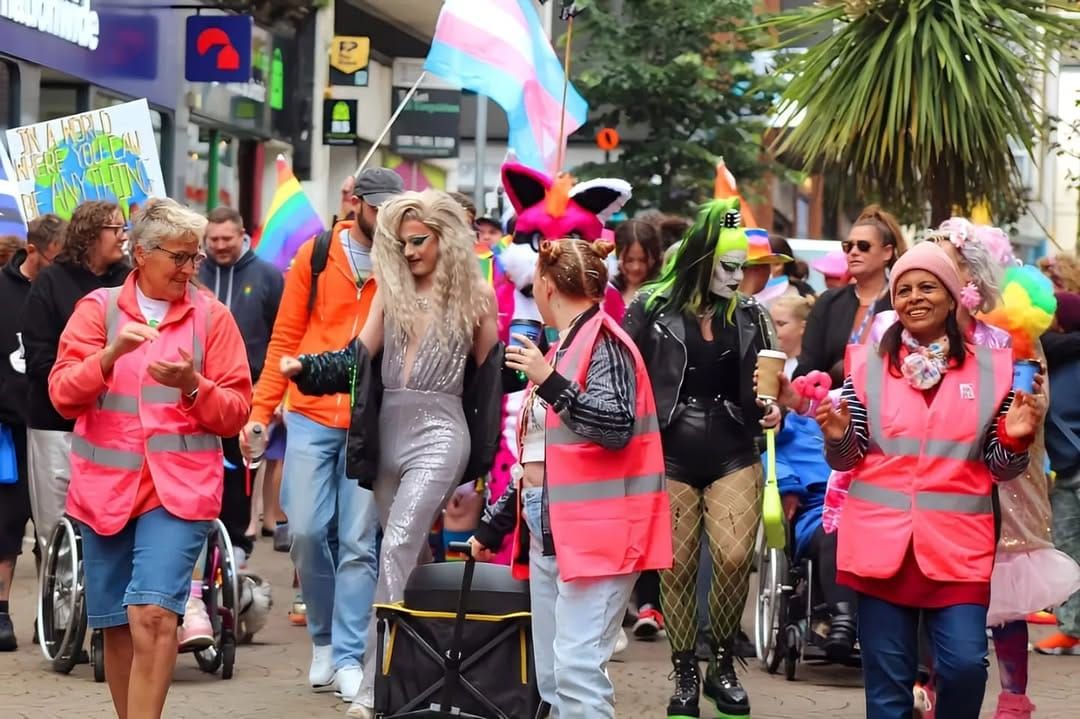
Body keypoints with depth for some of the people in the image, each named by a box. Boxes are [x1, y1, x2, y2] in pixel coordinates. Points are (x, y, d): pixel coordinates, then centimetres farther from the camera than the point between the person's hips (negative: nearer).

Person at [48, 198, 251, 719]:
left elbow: (235, 411, 1)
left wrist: (192, 386, -18)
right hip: (107, 485, 2)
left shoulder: (211, 316, 3)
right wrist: (111, 354, -20)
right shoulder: (98, 309, 5)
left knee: (153, 613, -18)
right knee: (116, 623, 8)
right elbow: (64, 396, -4)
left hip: (180, 486, -2)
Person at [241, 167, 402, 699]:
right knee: (306, 531, -3)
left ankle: (348, 656, 7)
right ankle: (323, 638, 18)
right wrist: (260, 411, 3)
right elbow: (285, 338, 6)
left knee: (358, 541, 0)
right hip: (312, 417, 1)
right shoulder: (316, 255, 3)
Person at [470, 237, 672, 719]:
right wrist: (495, 525, 27)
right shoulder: (561, 349, 20)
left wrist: (549, 382, -25)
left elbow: (618, 426, -23)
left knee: (577, 668, -16)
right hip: (547, 530, 10)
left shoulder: (604, 344, -7)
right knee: (550, 676, 9)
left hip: (593, 533, -10)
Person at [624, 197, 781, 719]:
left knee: (734, 557, -14)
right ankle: (685, 676, 15)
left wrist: (770, 412, -8)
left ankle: (723, 665, 5)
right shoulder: (652, 308, -2)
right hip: (670, 458, -1)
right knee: (677, 568, 2)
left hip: (734, 456, 1)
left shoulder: (749, 314, 6)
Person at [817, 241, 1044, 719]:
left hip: (958, 543, -1)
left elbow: (1000, 468, 8)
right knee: (886, 678, 4)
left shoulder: (991, 369, 4)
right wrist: (838, 437, -13)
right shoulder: (867, 364, 5)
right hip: (882, 539, 1)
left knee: (965, 664, -12)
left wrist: (1015, 438, -13)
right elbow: (848, 460, 8)